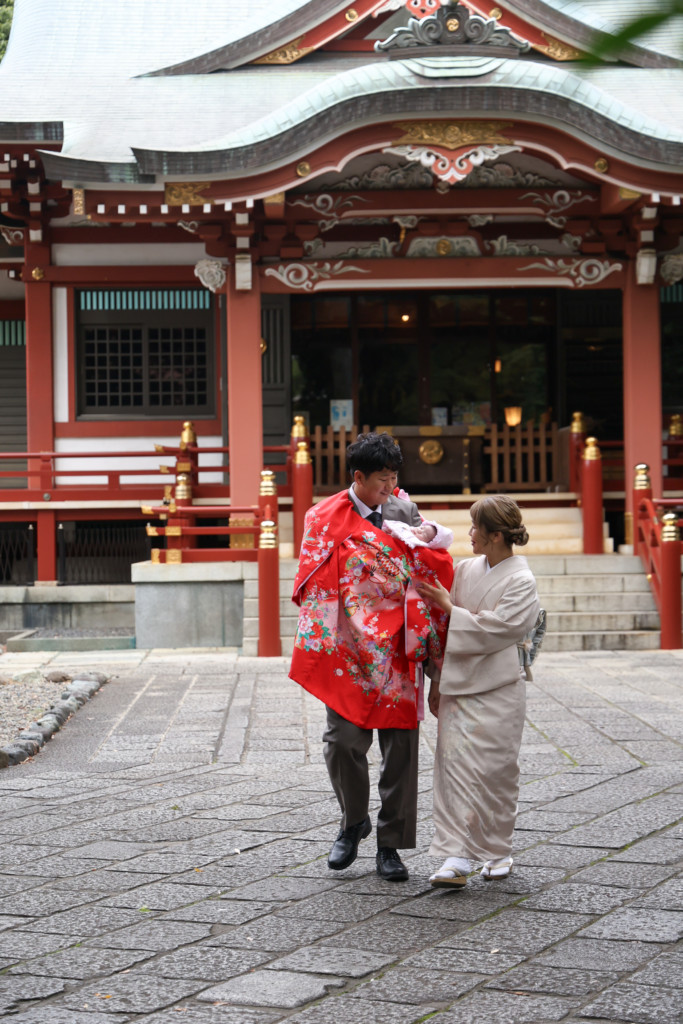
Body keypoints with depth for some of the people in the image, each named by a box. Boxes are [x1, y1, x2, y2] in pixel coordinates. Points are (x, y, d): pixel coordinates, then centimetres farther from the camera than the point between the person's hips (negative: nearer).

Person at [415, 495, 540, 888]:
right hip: (459, 685, 5)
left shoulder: (521, 583, -10)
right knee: (454, 766, -3)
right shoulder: (467, 570, 9)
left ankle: (498, 851, 17)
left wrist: (448, 606, -9)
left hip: (498, 692, -5)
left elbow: (494, 630, -18)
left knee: (494, 771, 1)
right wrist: (438, 681, 15)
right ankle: (457, 857, -4)